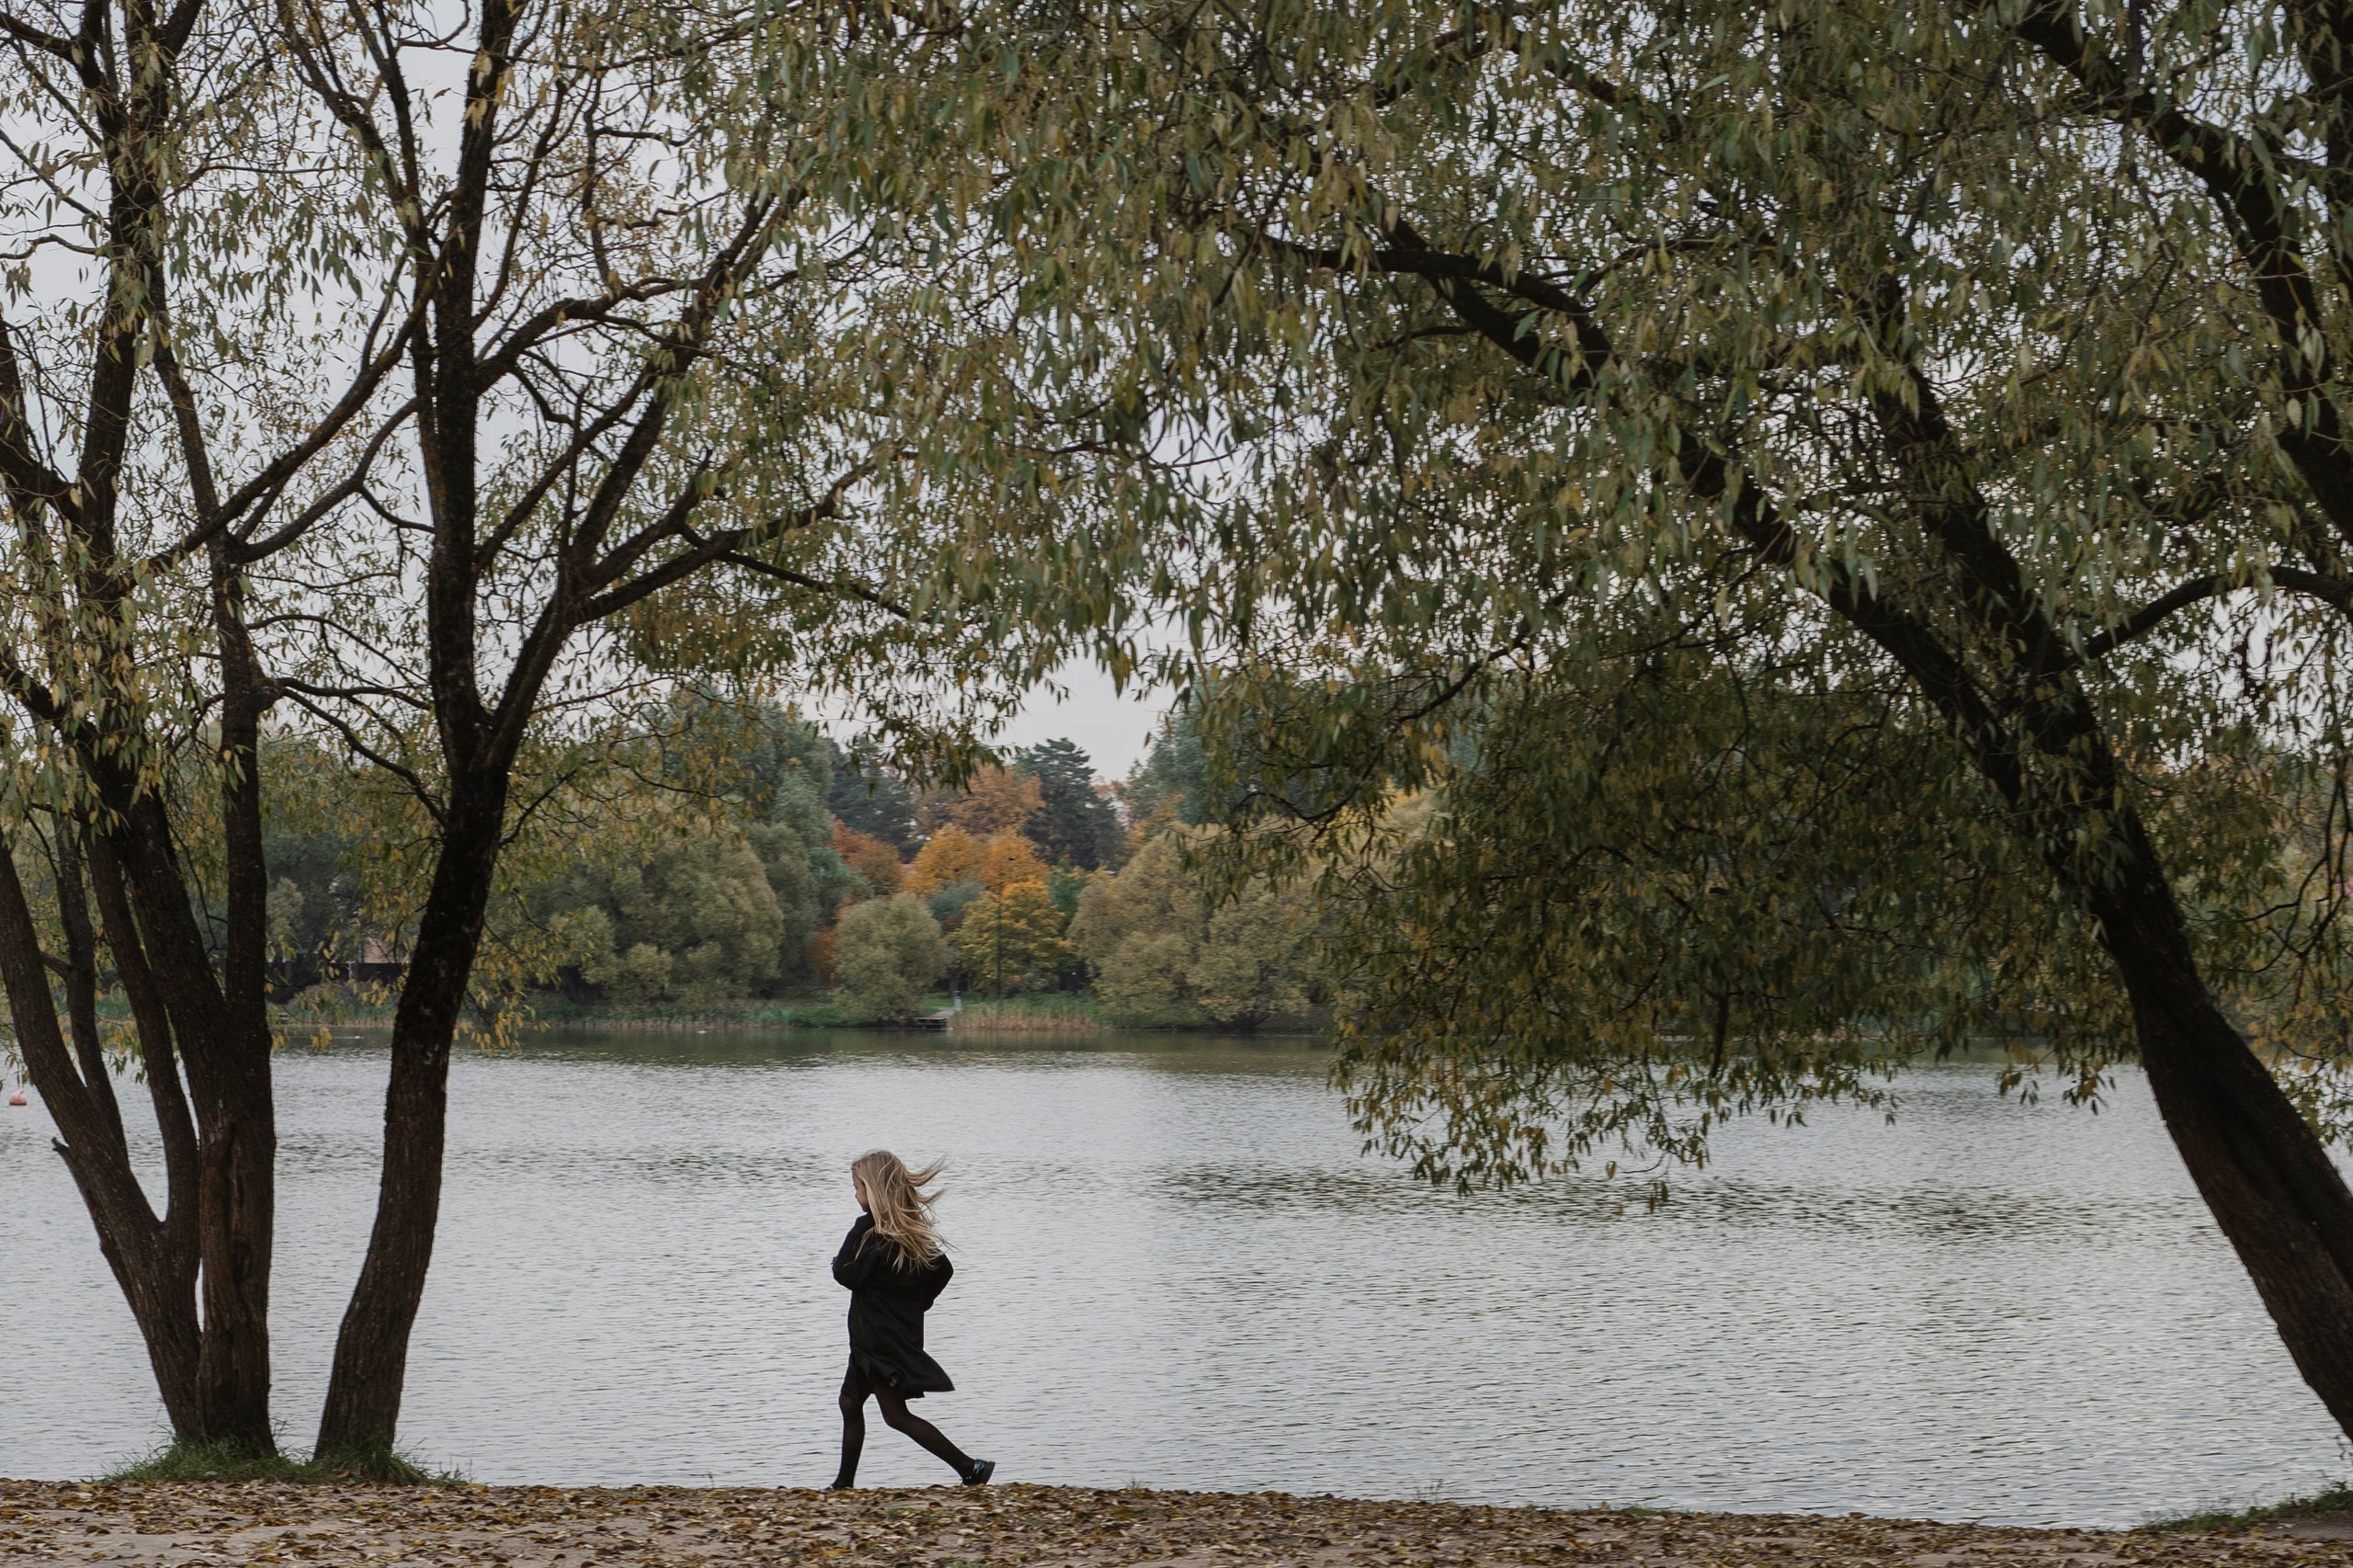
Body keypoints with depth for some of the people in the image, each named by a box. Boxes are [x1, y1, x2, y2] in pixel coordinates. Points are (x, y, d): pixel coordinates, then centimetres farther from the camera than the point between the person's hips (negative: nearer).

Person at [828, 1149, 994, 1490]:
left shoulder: (870, 1229, -18)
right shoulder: (912, 1229, 8)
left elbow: (847, 1275, -21)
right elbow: (943, 1269, 12)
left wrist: (840, 1260, -1)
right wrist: (918, 1302, 15)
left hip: (881, 1338, -9)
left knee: (897, 1415, -6)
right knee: (850, 1402, 17)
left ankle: (970, 1468, -10)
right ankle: (844, 1483, 23)